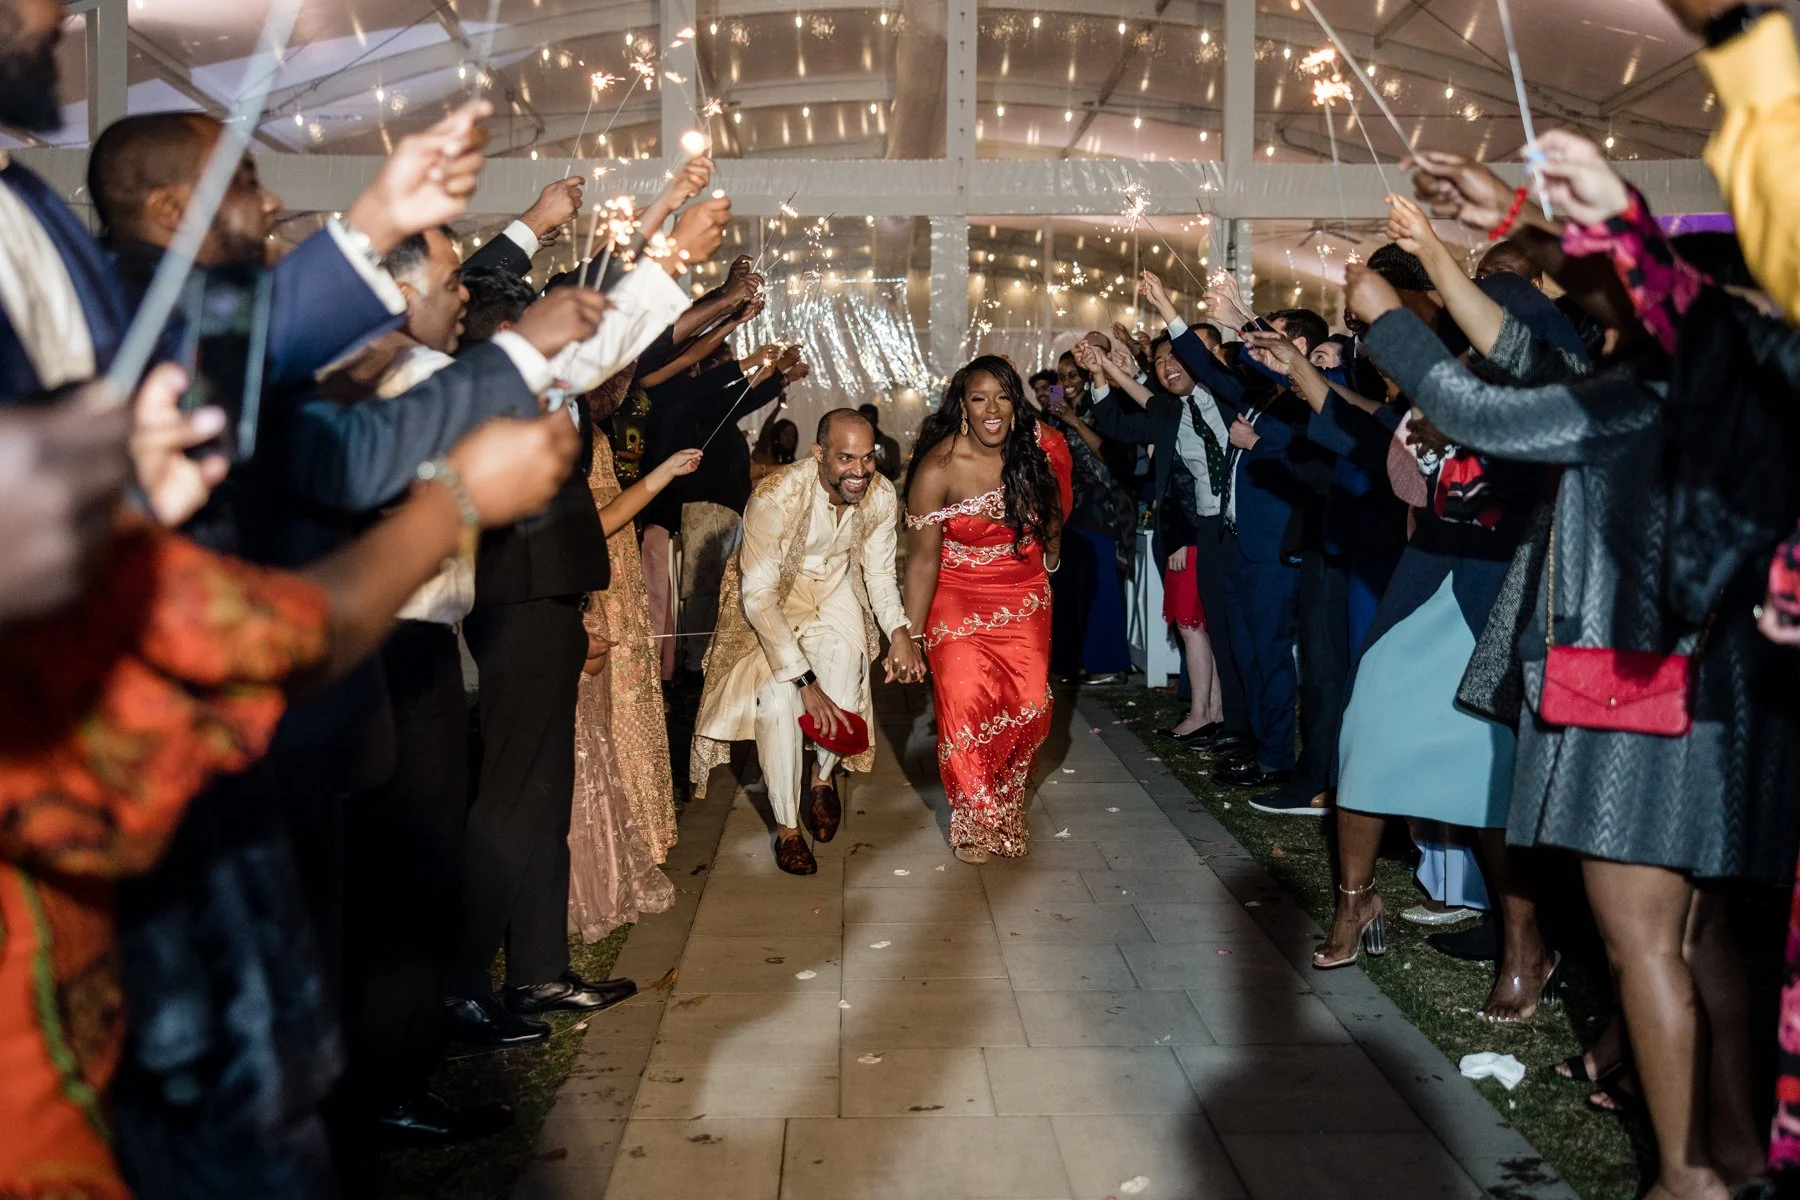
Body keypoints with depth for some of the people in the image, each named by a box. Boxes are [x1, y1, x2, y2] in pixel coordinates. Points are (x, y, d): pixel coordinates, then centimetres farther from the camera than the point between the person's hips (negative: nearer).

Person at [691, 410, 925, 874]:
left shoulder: (881, 495, -17)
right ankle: (787, 827, 0)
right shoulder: (776, 497, -32)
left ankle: (822, 775, 5)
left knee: (846, 655, -23)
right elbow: (758, 597, -30)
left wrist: (899, 631, -25)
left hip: (834, 588, 4)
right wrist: (804, 681, -34)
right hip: (771, 599, -4)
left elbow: (879, 574, -3)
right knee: (779, 699, -20)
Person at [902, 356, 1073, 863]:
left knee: (1029, 706, 0)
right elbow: (923, 555, -21)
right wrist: (909, 634, -23)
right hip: (958, 601, -3)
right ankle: (974, 821, 12)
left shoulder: (1037, 450, -9)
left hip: (1024, 600, 3)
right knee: (967, 705, -11)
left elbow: (1052, 514, 12)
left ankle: (1008, 807, 27)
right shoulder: (939, 467, -20)